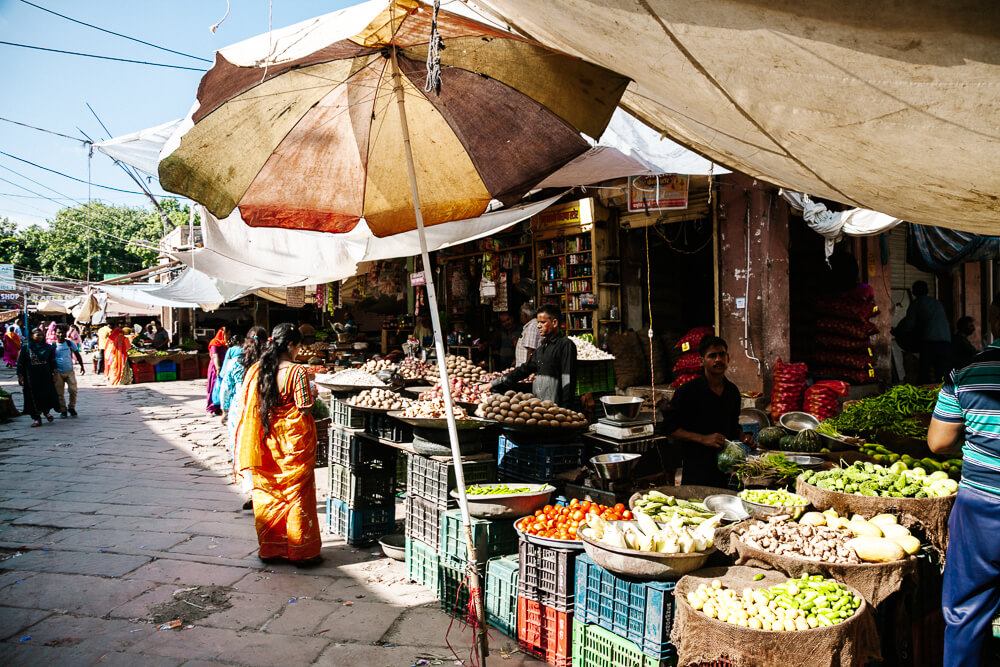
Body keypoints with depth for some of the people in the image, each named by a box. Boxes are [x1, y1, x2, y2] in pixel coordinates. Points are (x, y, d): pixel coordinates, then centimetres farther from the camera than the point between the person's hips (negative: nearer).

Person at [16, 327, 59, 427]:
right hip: (31, 377, -1)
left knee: (48, 395, -6)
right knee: (34, 397, 2)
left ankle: (46, 411, 25)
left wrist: (54, 375, 4)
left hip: (45, 377, 1)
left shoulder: (48, 348, 5)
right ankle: (37, 418, 11)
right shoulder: (25, 348, -1)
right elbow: (20, 363, 1)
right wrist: (20, 376, -3)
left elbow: (53, 363, 8)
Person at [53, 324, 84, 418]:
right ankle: (63, 410, 14)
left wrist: (81, 366, 9)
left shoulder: (70, 343, 3)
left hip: (70, 371, 1)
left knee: (73, 390, -9)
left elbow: (77, 355, 13)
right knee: (60, 393, 2)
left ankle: (71, 408, 10)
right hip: (58, 372, -1)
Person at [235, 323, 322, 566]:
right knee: (296, 494, 6)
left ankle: (269, 549, 25)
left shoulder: (255, 370, -1)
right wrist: (312, 396, 2)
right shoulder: (297, 372, -16)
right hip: (293, 441, -5)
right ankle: (302, 552, 14)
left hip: (266, 443, 5)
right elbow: (304, 410, -16)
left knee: (266, 494, 15)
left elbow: (248, 407, 5)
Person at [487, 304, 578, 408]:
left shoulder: (566, 345, -6)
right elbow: (524, 369, 23)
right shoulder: (541, 348, 19)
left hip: (556, 407, -7)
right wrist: (493, 384, 21)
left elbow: (568, 382, -11)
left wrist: (565, 410, -16)